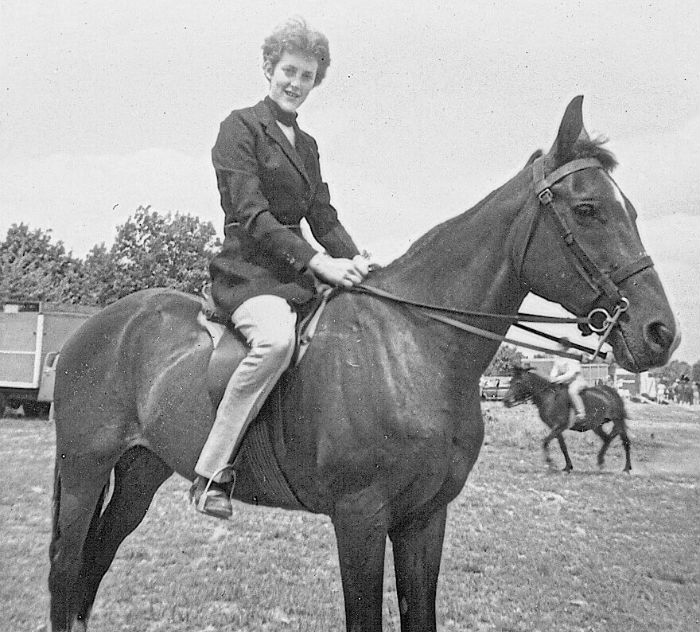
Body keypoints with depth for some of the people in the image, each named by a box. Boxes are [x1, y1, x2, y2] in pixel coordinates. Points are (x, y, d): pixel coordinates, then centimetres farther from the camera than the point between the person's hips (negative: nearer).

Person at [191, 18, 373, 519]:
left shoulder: (307, 145, 21)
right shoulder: (241, 126, -1)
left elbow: (325, 218, 17)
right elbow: (251, 215, -12)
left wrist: (355, 260, -3)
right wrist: (320, 262, -21)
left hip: (298, 271, 8)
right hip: (248, 269, -8)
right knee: (276, 338, -37)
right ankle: (212, 472, -25)